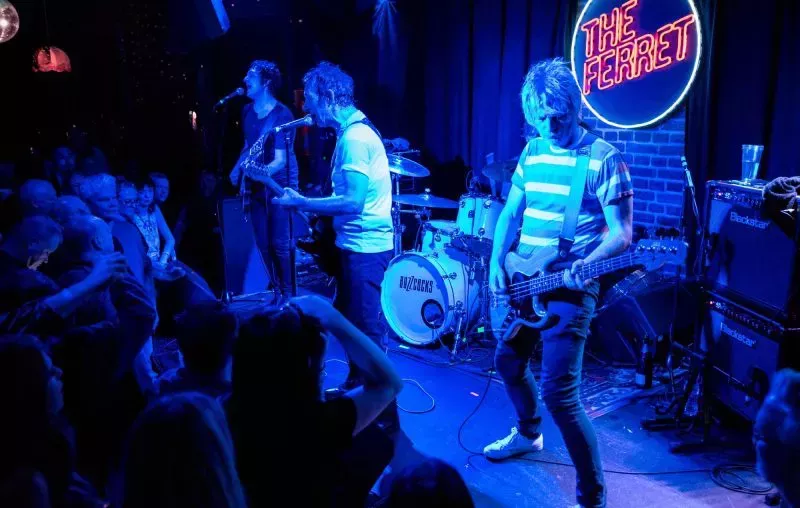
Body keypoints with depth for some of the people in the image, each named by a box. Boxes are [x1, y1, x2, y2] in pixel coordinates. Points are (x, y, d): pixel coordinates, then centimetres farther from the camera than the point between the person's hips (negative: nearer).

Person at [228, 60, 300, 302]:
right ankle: (276, 289, 24)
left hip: (280, 184, -7)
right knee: (263, 243, 10)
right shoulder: (248, 111, 6)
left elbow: (281, 158, -22)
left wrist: (266, 170, -40)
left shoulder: (281, 114, -16)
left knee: (279, 244, -6)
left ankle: (288, 294, 8)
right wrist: (237, 169, 6)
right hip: (257, 184, 7)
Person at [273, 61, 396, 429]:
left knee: (367, 331, -4)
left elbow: (353, 202, -25)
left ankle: (384, 413, 8)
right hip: (358, 244, 11)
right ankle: (357, 388, 39)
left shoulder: (354, 138, -20)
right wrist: (309, 202, 10)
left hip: (364, 247, -11)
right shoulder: (354, 131, 12)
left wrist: (300, 202, -17)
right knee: (350, 322, 21)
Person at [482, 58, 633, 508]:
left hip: (569, 289, -7)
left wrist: (587, 262, -33)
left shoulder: (604, 159, -12)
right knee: (509, 363, 22)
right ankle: (529, 434, 50)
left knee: (559, 393, -12)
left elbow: (622, 233, -14)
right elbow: (511, 211, 12)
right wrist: (497, 261, -2)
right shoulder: (532, 151, 7)